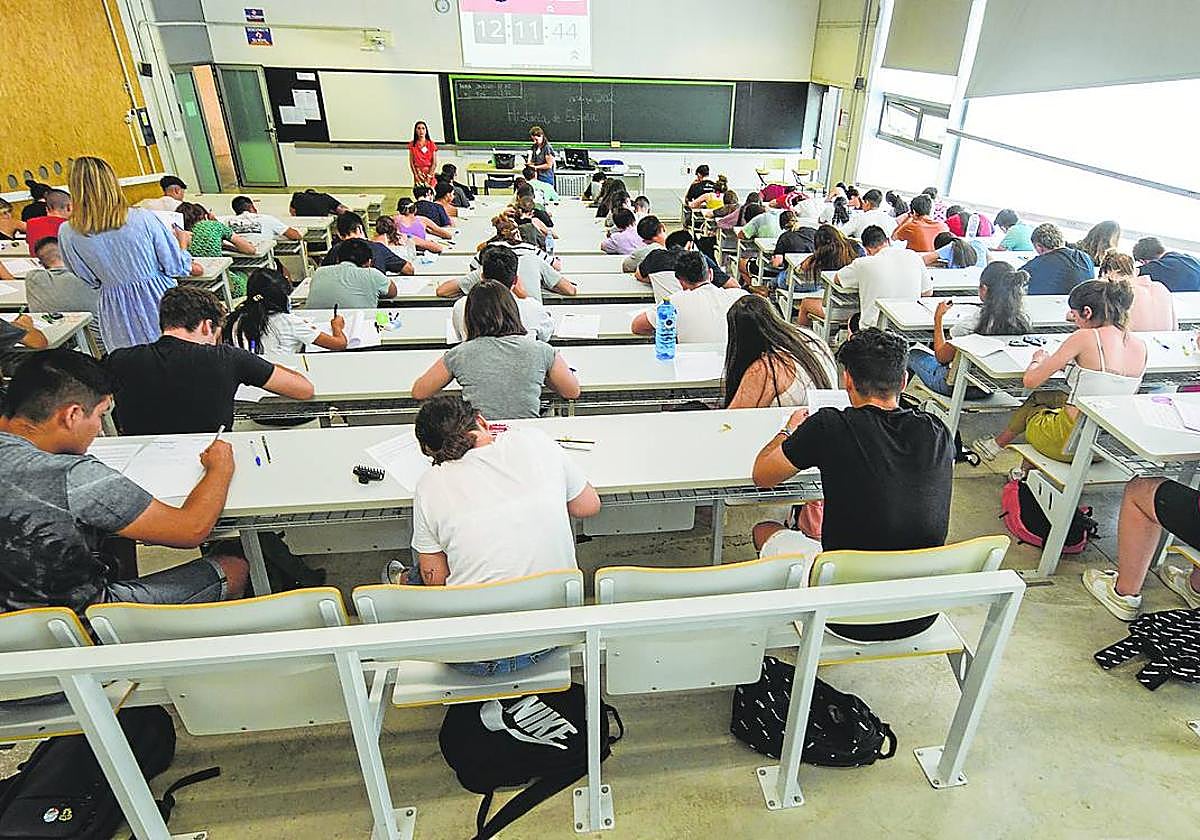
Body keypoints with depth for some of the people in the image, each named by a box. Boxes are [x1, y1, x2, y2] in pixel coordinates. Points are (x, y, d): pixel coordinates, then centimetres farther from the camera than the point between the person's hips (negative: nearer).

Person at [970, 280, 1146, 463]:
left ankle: (998, 444, 52)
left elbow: (1030, 381, -13)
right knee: (1039, 397, 28)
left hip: (1071, 442, -6)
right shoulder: (1140, 346, 1)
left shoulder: (1084, 338, -18)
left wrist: (1038, 360, 9)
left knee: (1031, 406, 26)